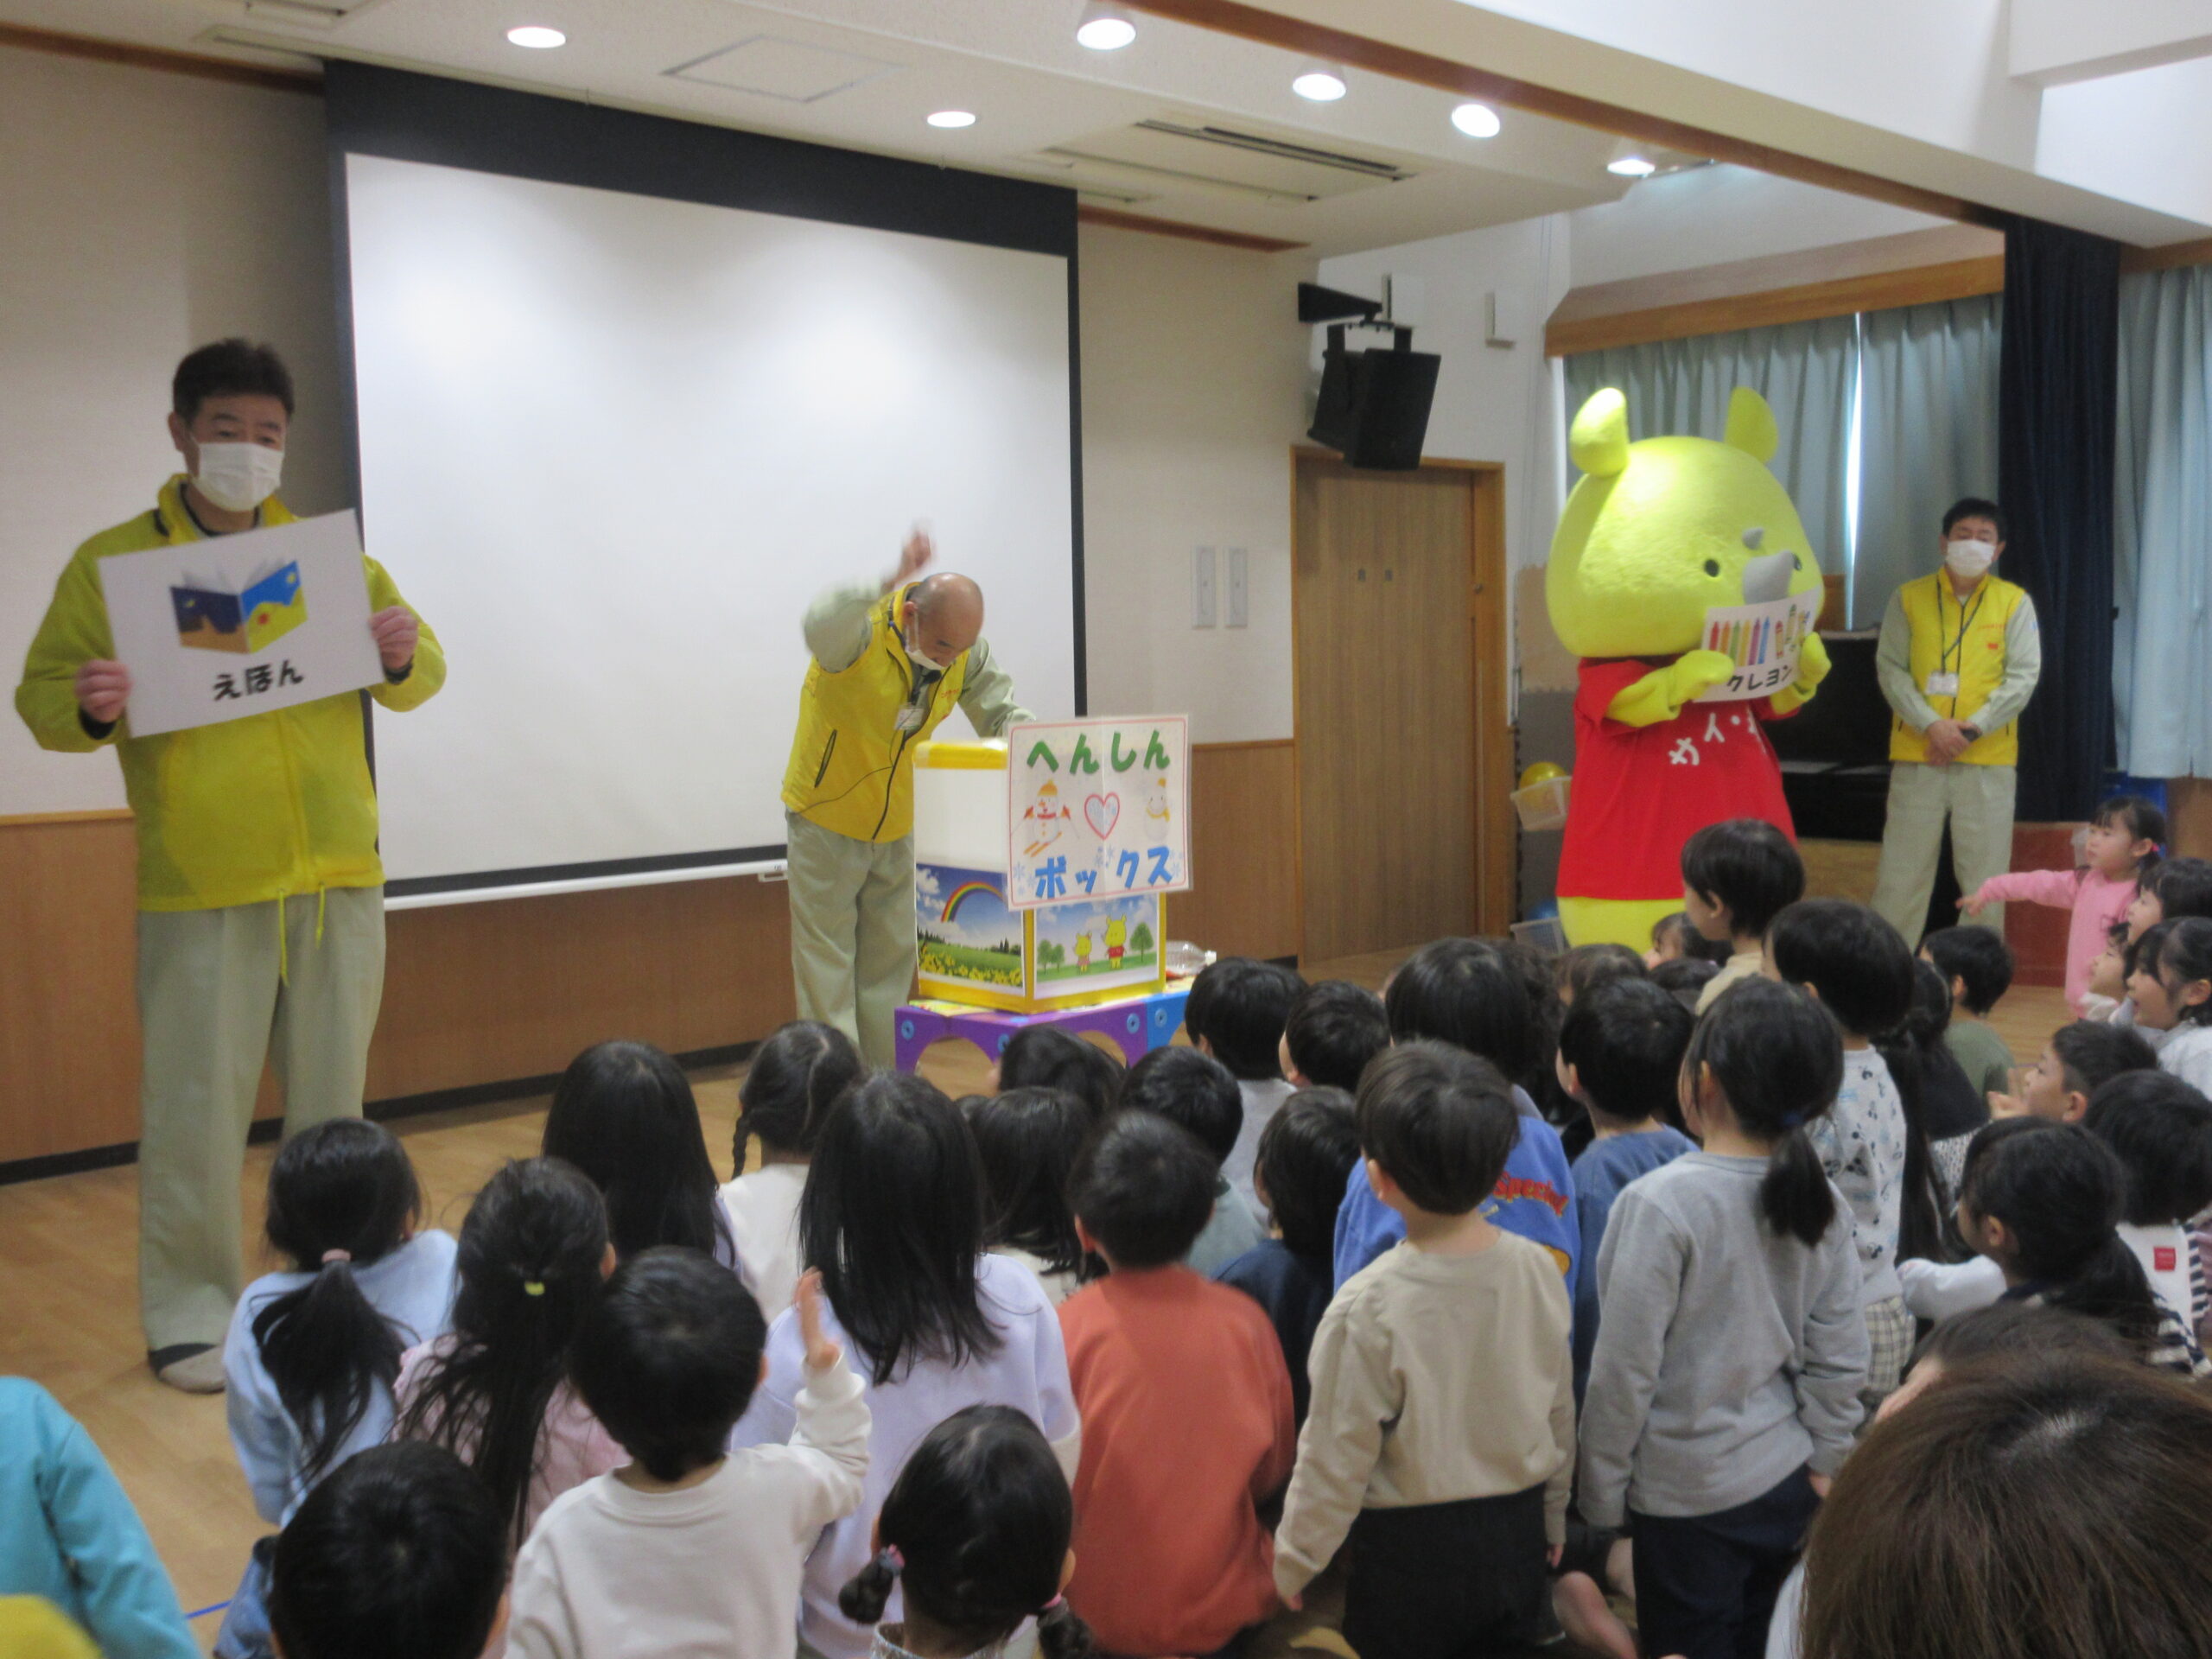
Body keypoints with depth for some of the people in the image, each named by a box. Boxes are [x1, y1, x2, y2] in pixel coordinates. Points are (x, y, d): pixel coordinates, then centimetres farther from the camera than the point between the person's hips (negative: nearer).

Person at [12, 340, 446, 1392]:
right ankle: (190, 1316, 16)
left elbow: (416, 682, 10)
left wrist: (407, 656, -12)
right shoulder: (111, 562, 3)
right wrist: (86, 710, -20)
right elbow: (42, 697, 2)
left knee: (332, 1102, 12)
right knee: (196, 1110, 1)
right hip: (201, 888, -3)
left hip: (338, 876, 3)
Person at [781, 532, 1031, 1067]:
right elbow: (822, 626, -49)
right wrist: (889, 583, -61)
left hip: (897, 827, 6)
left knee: (890, 963, 11)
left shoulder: (965, 650, -9)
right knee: (826, 961, -1)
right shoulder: (863, 631, -26)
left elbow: (1000, 709, -2)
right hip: (827, 823, -5)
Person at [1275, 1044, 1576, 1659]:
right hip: (1518, 1541, 5)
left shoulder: (1369, 1307, -24)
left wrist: (1294, 1559, 1)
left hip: (1412, 1553, -4)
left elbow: (1336, 1456, -15)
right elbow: (1560, 1411, 5)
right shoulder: (1538, 1269, -8)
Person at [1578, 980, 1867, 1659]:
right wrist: (1820, 1464, 15)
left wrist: (1602, 1496, -5)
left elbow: (1625, 1370, -17)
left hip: (1693, 1495, -5)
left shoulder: (1661, 1202, -22)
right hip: (1788, 1482, 6)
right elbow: (1840, 1359, 2)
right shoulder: (1821, 1201, -4)